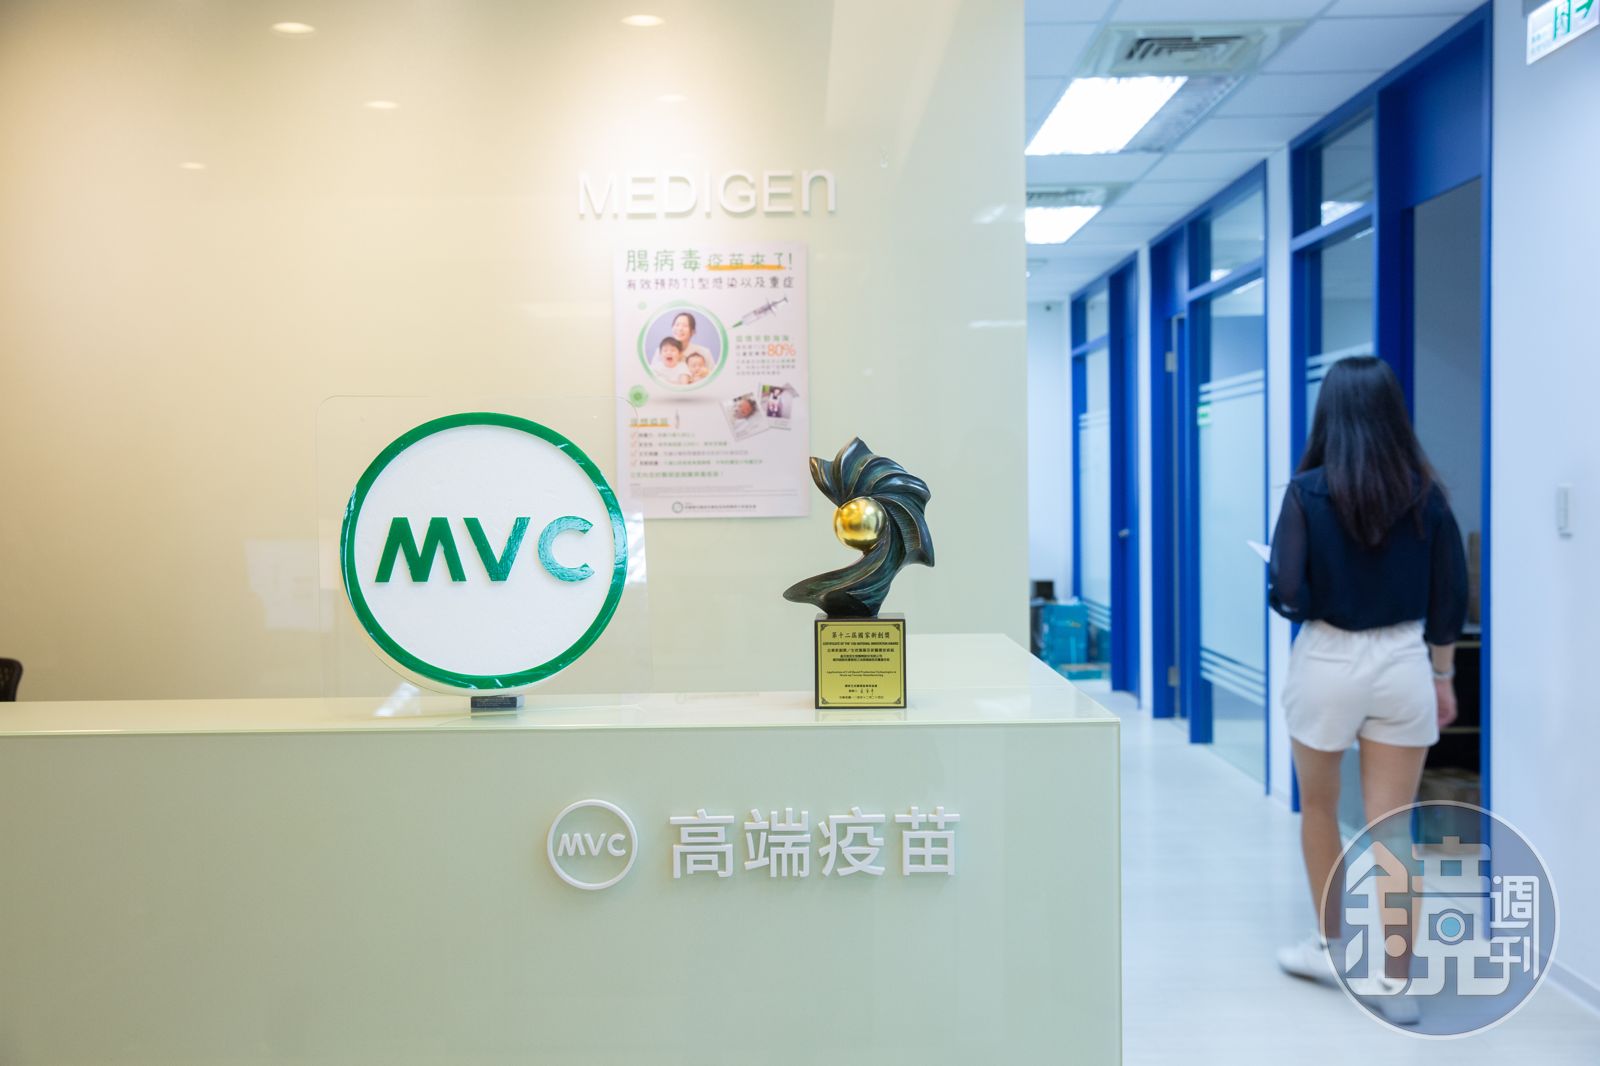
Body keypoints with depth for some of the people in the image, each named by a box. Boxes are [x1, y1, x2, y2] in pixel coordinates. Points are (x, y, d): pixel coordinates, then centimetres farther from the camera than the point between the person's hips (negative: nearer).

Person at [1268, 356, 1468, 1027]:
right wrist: (1442, 678, 14)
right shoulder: (1424, 493, 0)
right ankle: (1398, 985, 8)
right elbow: (1450, 597, 4)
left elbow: (1288, 597, -16)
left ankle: (1330, 946, 32)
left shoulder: (1308, 491, -11)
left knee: (1319, 809, 20)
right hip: (1403, 664, 2)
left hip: (1328, 663, -2)